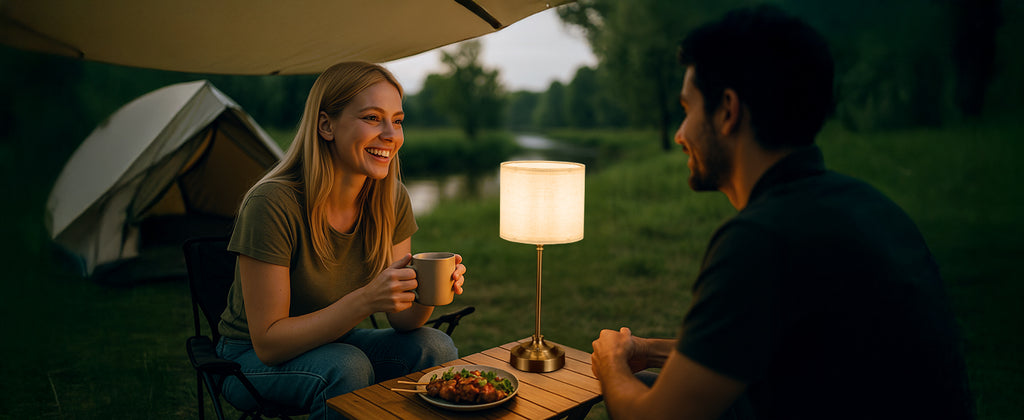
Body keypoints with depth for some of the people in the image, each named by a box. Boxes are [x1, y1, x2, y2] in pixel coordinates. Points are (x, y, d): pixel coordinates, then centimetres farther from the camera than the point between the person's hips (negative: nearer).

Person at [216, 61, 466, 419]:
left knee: (436, 348, -20)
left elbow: (401, 319, -5)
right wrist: (365, 300, -37)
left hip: (335, 342, 5)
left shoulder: (392, 199, -11)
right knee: (347, 368, -34)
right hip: (253, 359, -4)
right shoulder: (273, 203, -28)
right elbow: (267, 342, -25)